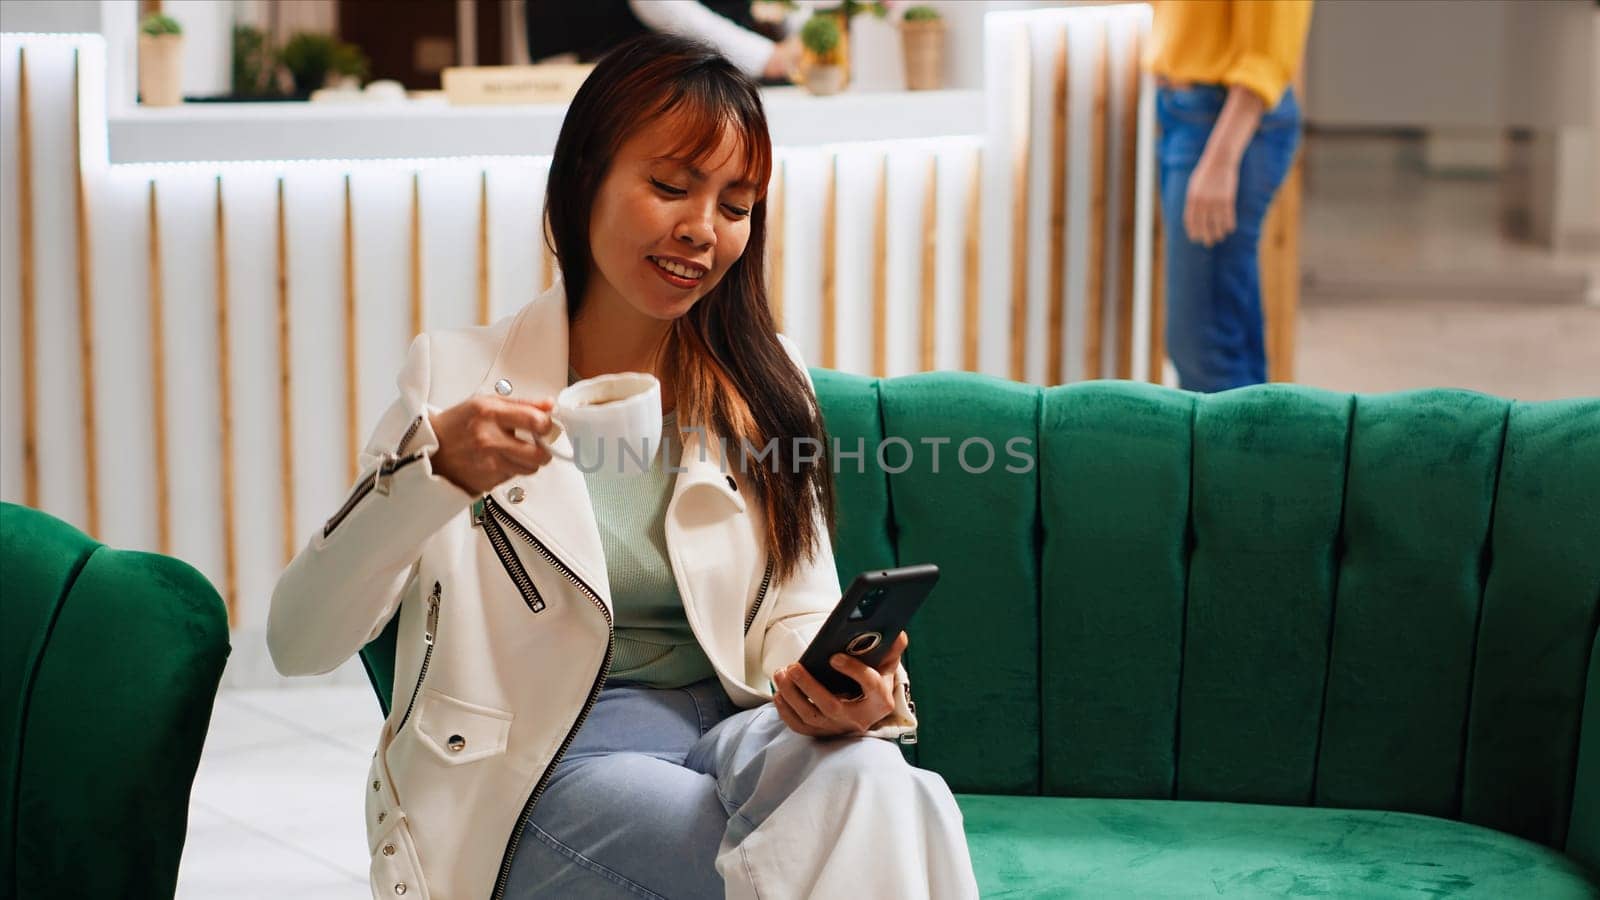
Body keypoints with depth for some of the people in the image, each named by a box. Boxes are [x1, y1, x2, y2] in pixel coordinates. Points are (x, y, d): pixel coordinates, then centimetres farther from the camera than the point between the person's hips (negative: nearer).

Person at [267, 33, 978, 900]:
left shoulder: (765, 387, 12)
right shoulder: (458, 375, 0)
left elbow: (797, 613, 9)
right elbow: (297, 642, -7)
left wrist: (853, 689, -16)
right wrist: (431, 470, -25)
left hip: (732, 730, 4)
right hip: (544, 766, -3)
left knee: (869, 785, -33)